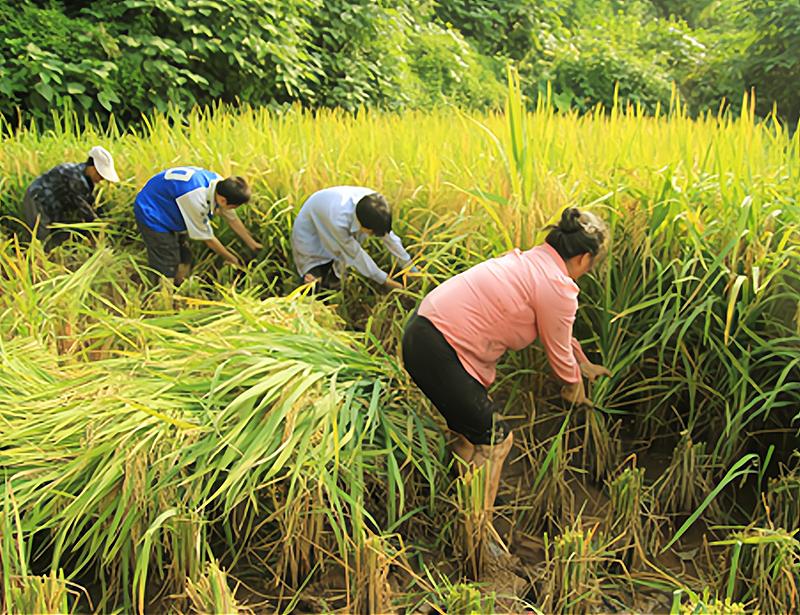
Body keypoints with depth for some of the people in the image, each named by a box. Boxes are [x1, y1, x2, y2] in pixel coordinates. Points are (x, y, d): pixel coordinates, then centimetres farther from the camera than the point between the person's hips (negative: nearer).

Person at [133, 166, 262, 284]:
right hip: (151, 214, -8)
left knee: (184, 262, 10)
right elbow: (207, 237, -23)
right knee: (167, 272, -8)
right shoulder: (196, 199, -38)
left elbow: (232, 219, 1)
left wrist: (252, 244, 7)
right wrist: (232, 260, -10)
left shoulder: (220, 184, -16)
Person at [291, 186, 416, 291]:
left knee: (332, 284, 4)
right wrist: (383, 279, -19)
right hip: (309, 234, -5)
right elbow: (354, 253, -28)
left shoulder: (371, 201, -28)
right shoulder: (338, 220, -44)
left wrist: (409, 266, -7)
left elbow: (387, 234, -13)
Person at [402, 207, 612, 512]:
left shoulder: (530, 261, 15)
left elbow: (559, 328, 31)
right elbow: (558, 350, 2)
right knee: (494, 440, 3)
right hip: (437, 351, -10)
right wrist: (574, 386, 23)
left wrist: (585, 364, 43)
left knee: (470, 429, 22)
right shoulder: (558, 288, -13)